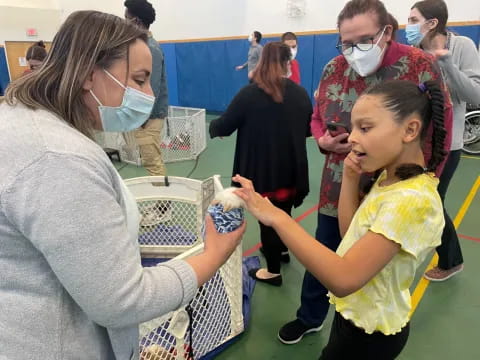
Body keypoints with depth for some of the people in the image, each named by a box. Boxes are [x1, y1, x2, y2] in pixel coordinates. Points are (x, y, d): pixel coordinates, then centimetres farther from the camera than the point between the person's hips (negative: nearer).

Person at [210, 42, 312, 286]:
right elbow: (309, 129, 11)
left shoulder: (249, 94, -13)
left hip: (262, 170, -4)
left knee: (268, 218, 8)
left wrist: (212, 127, 16)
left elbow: (225, 126, -7)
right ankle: (282, 250, 48)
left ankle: (273, 271, 23)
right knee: (284, 212, 24)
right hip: (292, 170, 5)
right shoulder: (300, 94, 0)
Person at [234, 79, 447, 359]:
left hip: (369, 333, -8)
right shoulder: (392, 178, -3)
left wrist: (277, 218, -39)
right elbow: (353, 235, 3)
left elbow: (343, 279, -37)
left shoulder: (411, 199, -31)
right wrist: (350, 180, -8)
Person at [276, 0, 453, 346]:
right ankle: (310, 317, 44)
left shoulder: (421, 66, -11)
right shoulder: (334, 68, -1)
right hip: (338, 189, 4)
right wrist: (323, 140, -11)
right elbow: (317, 118, 12)